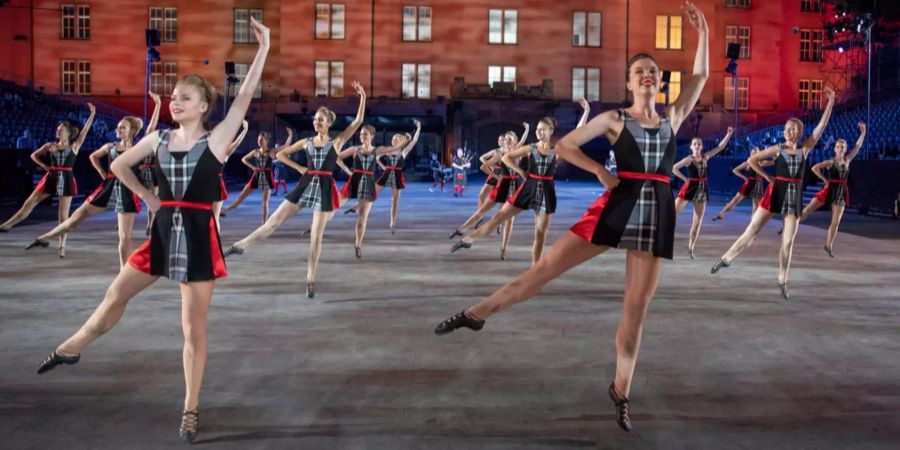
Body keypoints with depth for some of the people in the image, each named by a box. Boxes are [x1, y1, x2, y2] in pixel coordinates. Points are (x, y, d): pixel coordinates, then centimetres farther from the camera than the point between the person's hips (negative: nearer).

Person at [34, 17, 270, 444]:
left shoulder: (216, 139, -8)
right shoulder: (158, 138, 5)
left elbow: (244, 98, -19)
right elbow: (118, 165, 18)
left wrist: (263, 48, -24)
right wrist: (146, 195, 11)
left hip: (199, 238, -4)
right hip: (163, 233, 4)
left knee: (194, 328, 3)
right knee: (116, 294, 17)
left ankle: (191, 409, 14)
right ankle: (71, 348, 43)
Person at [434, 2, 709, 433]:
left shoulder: (672, 118, 15)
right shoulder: (614, 118, 6)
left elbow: (701, 75, 19)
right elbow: (564, 145, 2)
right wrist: (601, 171, -4)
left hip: (656, 212, 2)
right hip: (617, 204, -2)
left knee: (636, 308, 3)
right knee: (546, 266, -5)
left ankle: (620, 392, 14)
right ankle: (475, 314, 6)